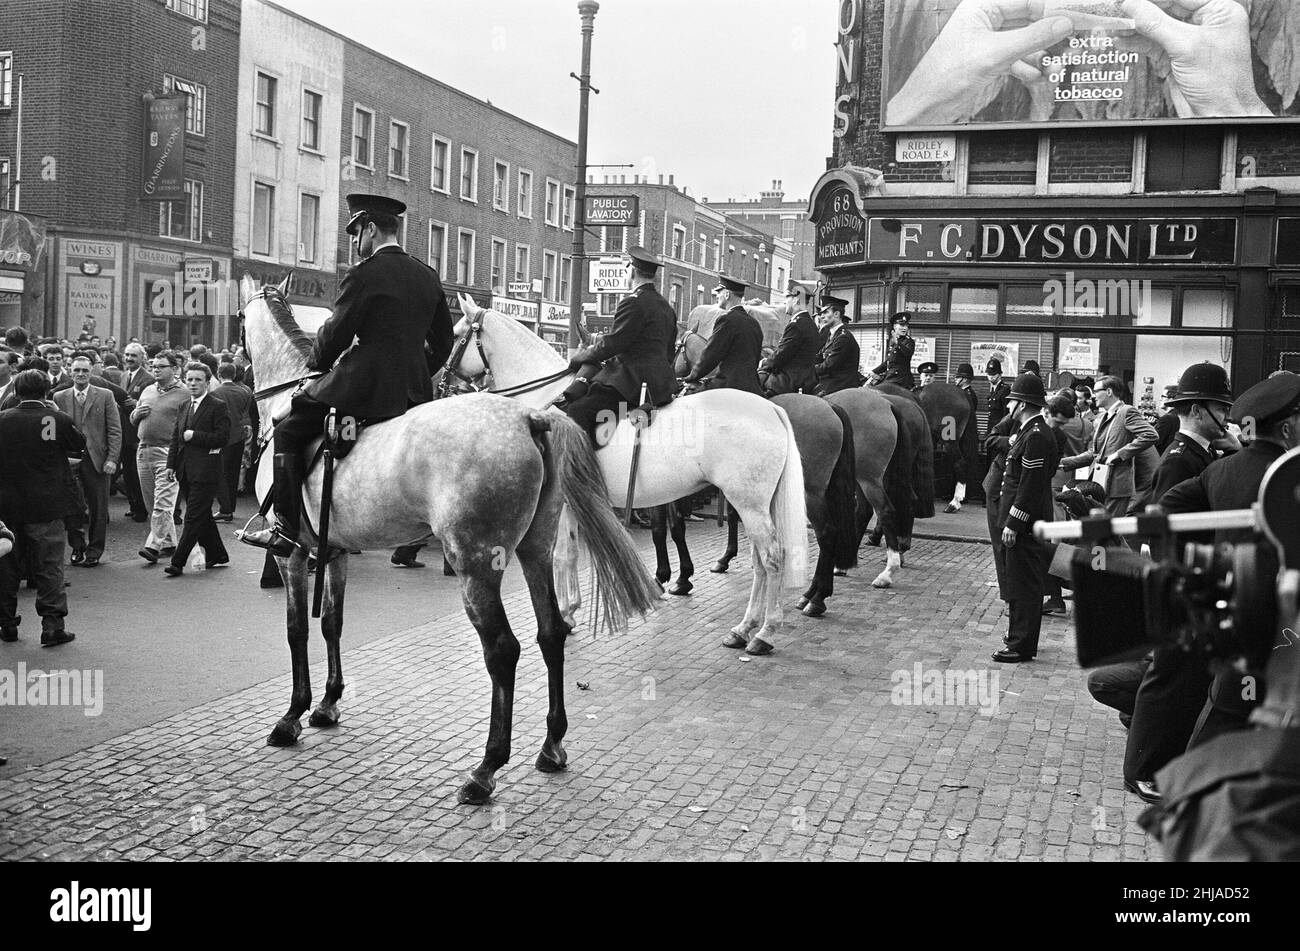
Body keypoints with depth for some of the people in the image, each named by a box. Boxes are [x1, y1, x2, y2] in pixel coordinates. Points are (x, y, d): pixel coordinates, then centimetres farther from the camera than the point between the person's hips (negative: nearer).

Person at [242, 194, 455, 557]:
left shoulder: (365, 275, -11)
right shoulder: (428, 276, 12)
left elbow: (334, 335, -5)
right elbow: (443, 342, 19)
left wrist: (315, 366, 13)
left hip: (365, 389, -8)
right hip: (414, 392, 8)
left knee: (288, 432, 4)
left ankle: (288, 531, 0)